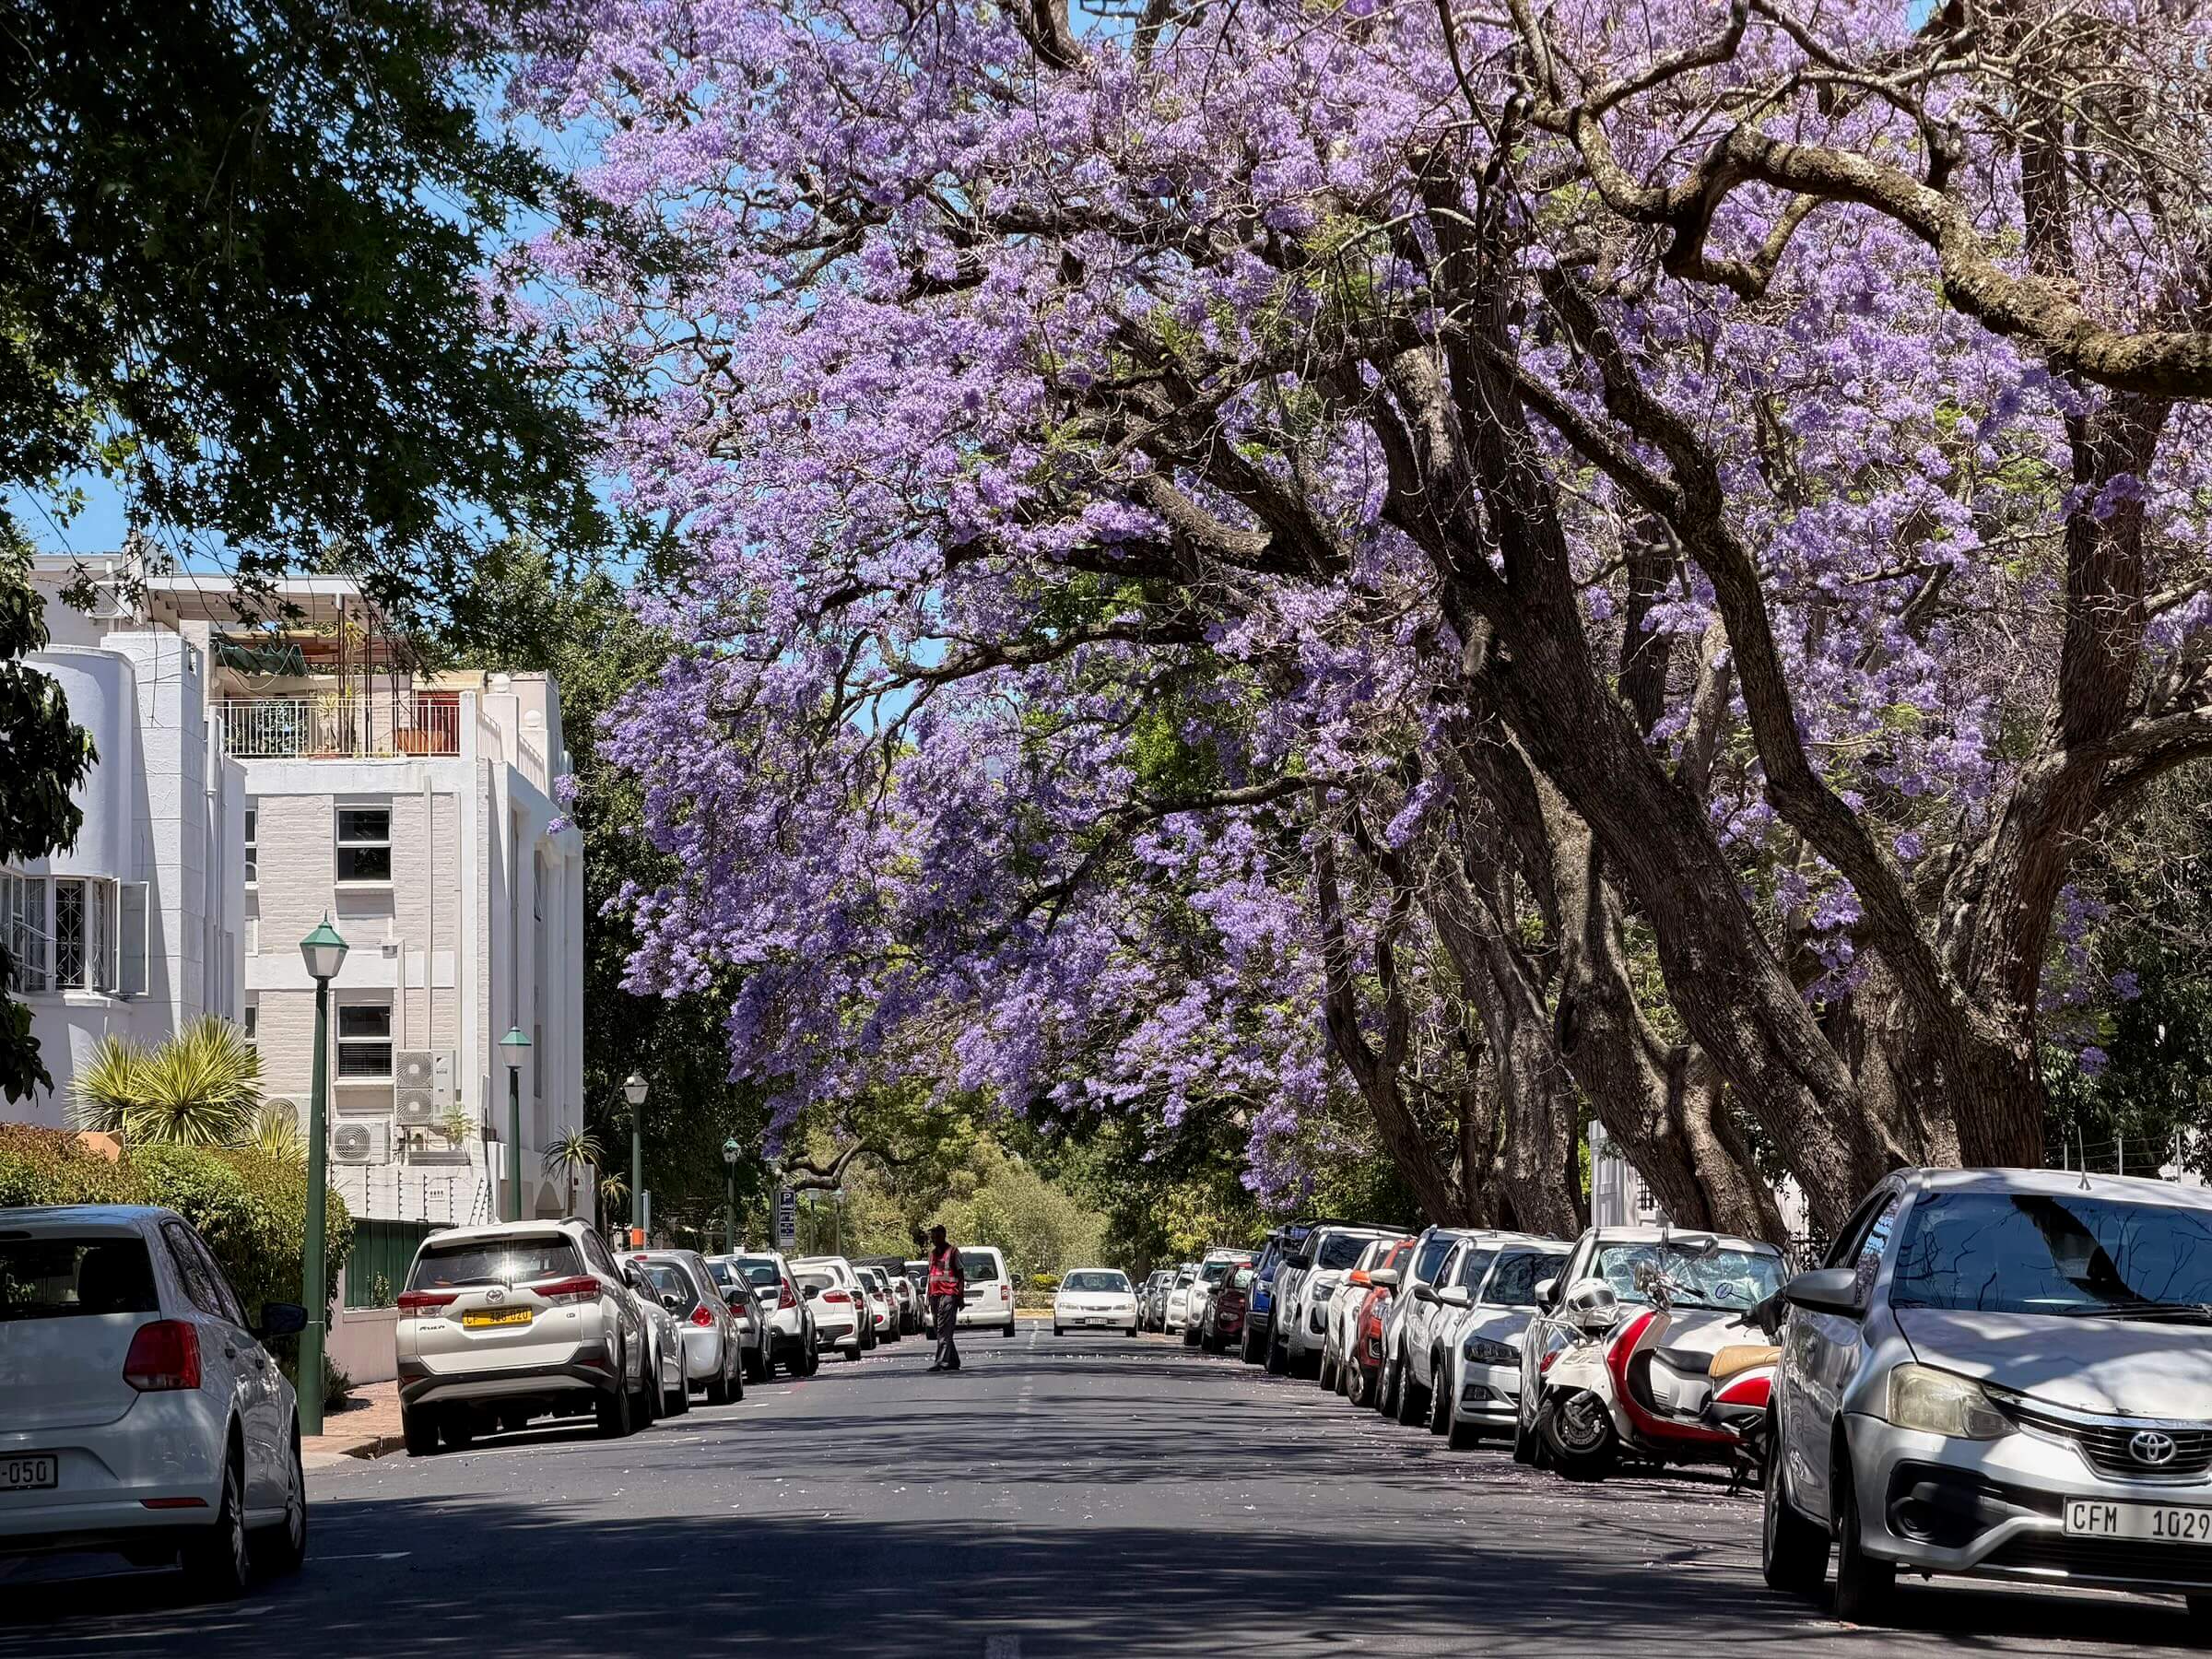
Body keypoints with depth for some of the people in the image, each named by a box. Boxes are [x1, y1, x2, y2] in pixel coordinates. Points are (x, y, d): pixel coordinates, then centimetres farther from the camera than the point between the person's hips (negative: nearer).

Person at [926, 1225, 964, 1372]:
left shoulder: (952, 1252, -1)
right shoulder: (932, 1253, 19)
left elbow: (961, 1275, -2)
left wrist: (960, 1296, -10)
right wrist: (929, 1298, 19)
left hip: (949, 1295, -8)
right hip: (935, 1295, 8)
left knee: (944, 1331, -15)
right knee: (940, 1331, 8)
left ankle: (941, 1361, -22)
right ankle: (953, 1361, 15)